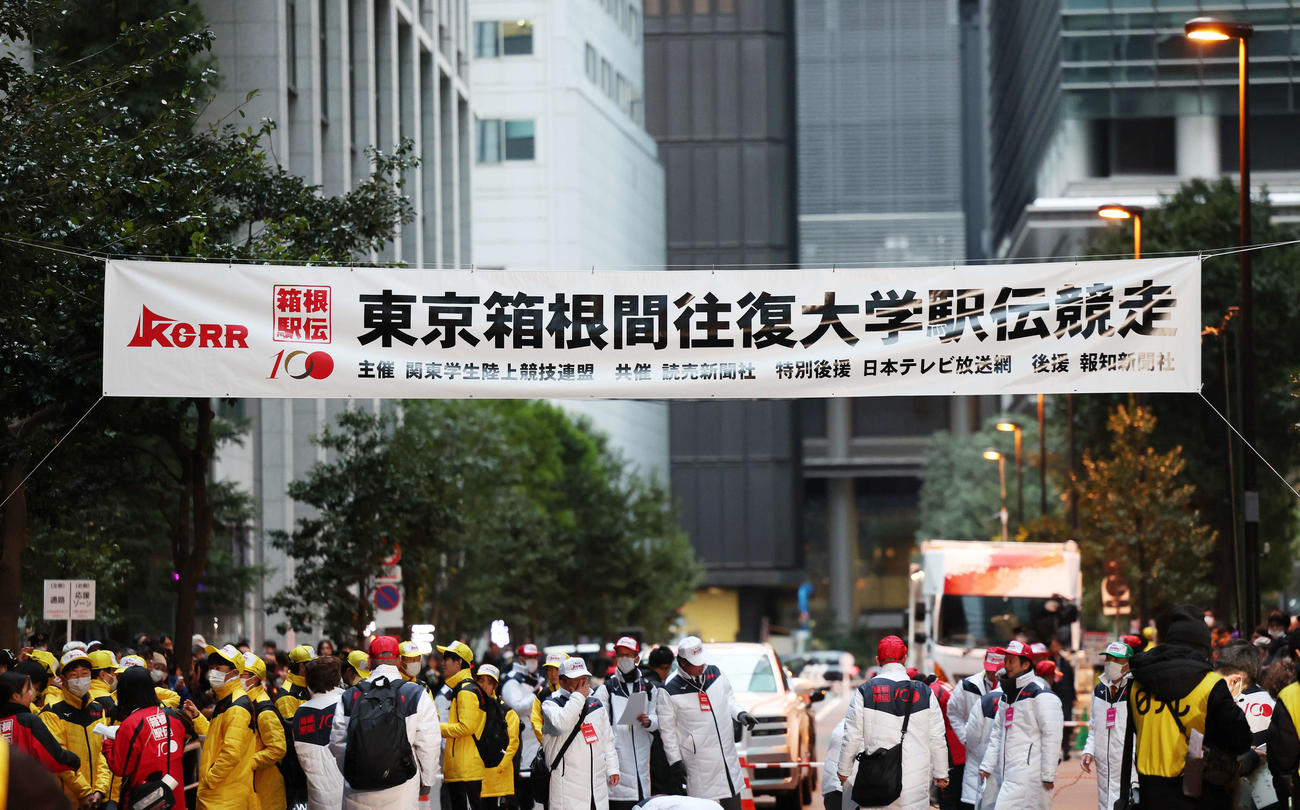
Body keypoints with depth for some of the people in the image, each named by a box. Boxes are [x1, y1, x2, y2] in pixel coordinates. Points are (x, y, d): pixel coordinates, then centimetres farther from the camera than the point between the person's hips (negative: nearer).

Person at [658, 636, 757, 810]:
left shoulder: (714, 673, 3)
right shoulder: (670, 690, -11)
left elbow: (728, 698, 20)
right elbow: (667, 729, -5)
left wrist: (740, 713, 0)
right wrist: (675, 761, -7)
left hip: (727, 755, 5)